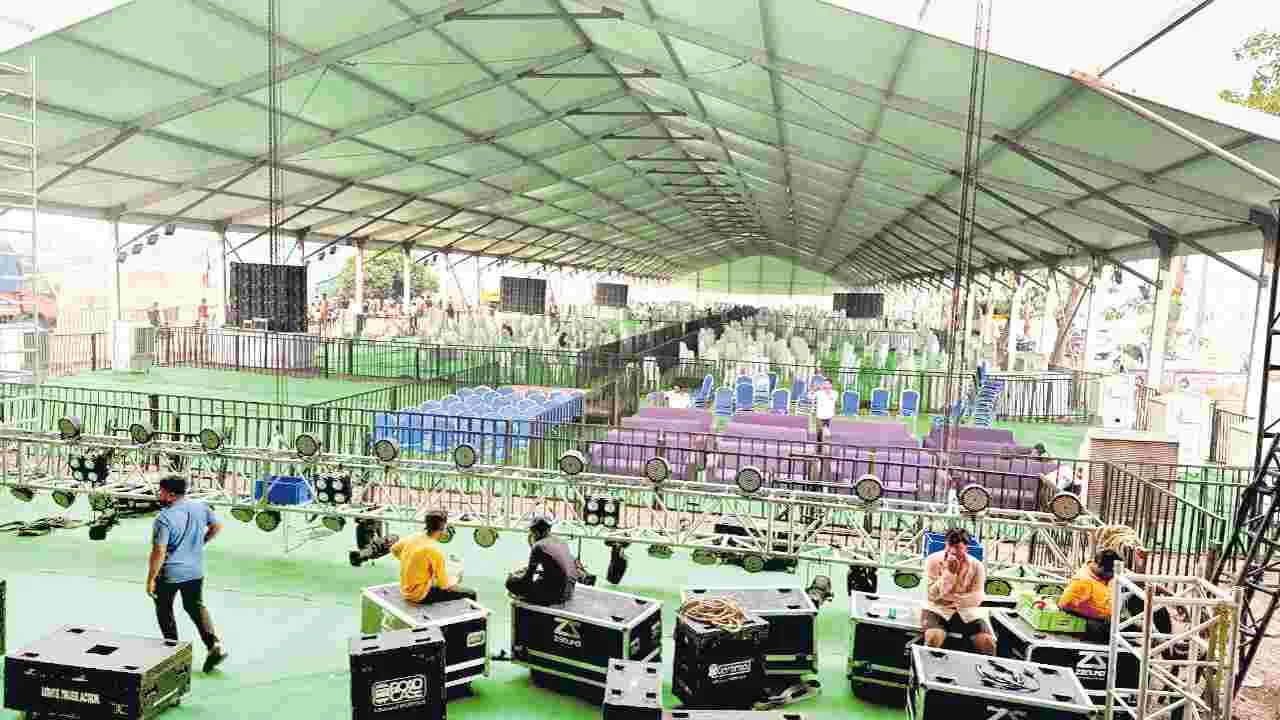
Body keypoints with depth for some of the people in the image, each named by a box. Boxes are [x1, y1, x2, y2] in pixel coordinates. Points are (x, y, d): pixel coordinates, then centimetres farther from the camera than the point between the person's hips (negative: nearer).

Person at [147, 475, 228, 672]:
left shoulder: (164, 518, -21)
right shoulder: (200, 508, -4)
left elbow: (159, 552, -21)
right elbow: (217, 526, 9)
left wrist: (150, 579, -12)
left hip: (170, 574, -5)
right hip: (195, 571, 6)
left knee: (164, 609, 17)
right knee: (196, 606, 18)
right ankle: (214, 644, 3)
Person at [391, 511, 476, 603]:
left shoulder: (412, 537, -5)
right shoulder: (436, 550, -25)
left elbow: (394, 550, 16)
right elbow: (444, 584, -20)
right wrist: (456, 578, 1)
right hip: (421, 596, -9)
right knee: (470, 593, -5)